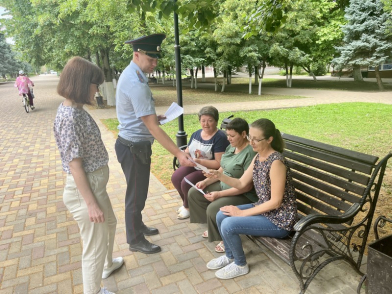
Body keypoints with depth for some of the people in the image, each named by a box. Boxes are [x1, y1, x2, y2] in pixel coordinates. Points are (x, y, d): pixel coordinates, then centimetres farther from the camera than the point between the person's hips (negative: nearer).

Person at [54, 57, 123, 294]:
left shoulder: (77, 110, 4)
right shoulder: (69, 116, -24)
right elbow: (75, 165, -24)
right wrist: (91, 204, -21)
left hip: (96, 183, 11)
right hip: (85, 189, -10)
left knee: (110, 223, 31)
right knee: (95, 245, 8)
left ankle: (107, 264, 57)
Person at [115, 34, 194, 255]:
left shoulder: (131, 74, 6)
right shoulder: (136, 83, -26)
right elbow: (153, 128, -30)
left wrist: (153, 117, 8)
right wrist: (178, 154, -30)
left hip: (134, 143, 10)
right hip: (134, 147, -10)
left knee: (139, 191, 25)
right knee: (136, 194, 7)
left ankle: (138, 226, 46)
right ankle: (135, 241, 28)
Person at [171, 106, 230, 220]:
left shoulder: (220, 138, -17)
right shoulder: (197, 134, 7)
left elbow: (219, 163, -23)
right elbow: (187, 151, 15)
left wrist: (199, 161, -29)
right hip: (193, 165, 7)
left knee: (186, 182, -25)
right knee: (175, 178, -14)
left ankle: (188, 207, 8)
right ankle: (186, 202, 14)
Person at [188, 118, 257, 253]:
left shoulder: (250, 153, -24)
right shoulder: (231, 147, 3)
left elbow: (247, 186, -26)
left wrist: (219, 194, -26)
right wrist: (205, 181, -1)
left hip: (243, 195, -9)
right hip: (225, 185, 10)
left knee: (213, 209, -30)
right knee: (193, 193, 6)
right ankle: (213, 227, 19)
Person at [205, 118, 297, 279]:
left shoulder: (276, 162, -26)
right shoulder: (258, 157, 1)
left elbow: (275, 202, -24)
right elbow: (241, 183, 5)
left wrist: (242, 213, -18)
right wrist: (220, 176, -13)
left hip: (279, 219, -9)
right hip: (263, 208, 9)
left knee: (228, 225, -19)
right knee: (221, 215, 3)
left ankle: (240, 265, 9)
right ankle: (230, 256, 26)